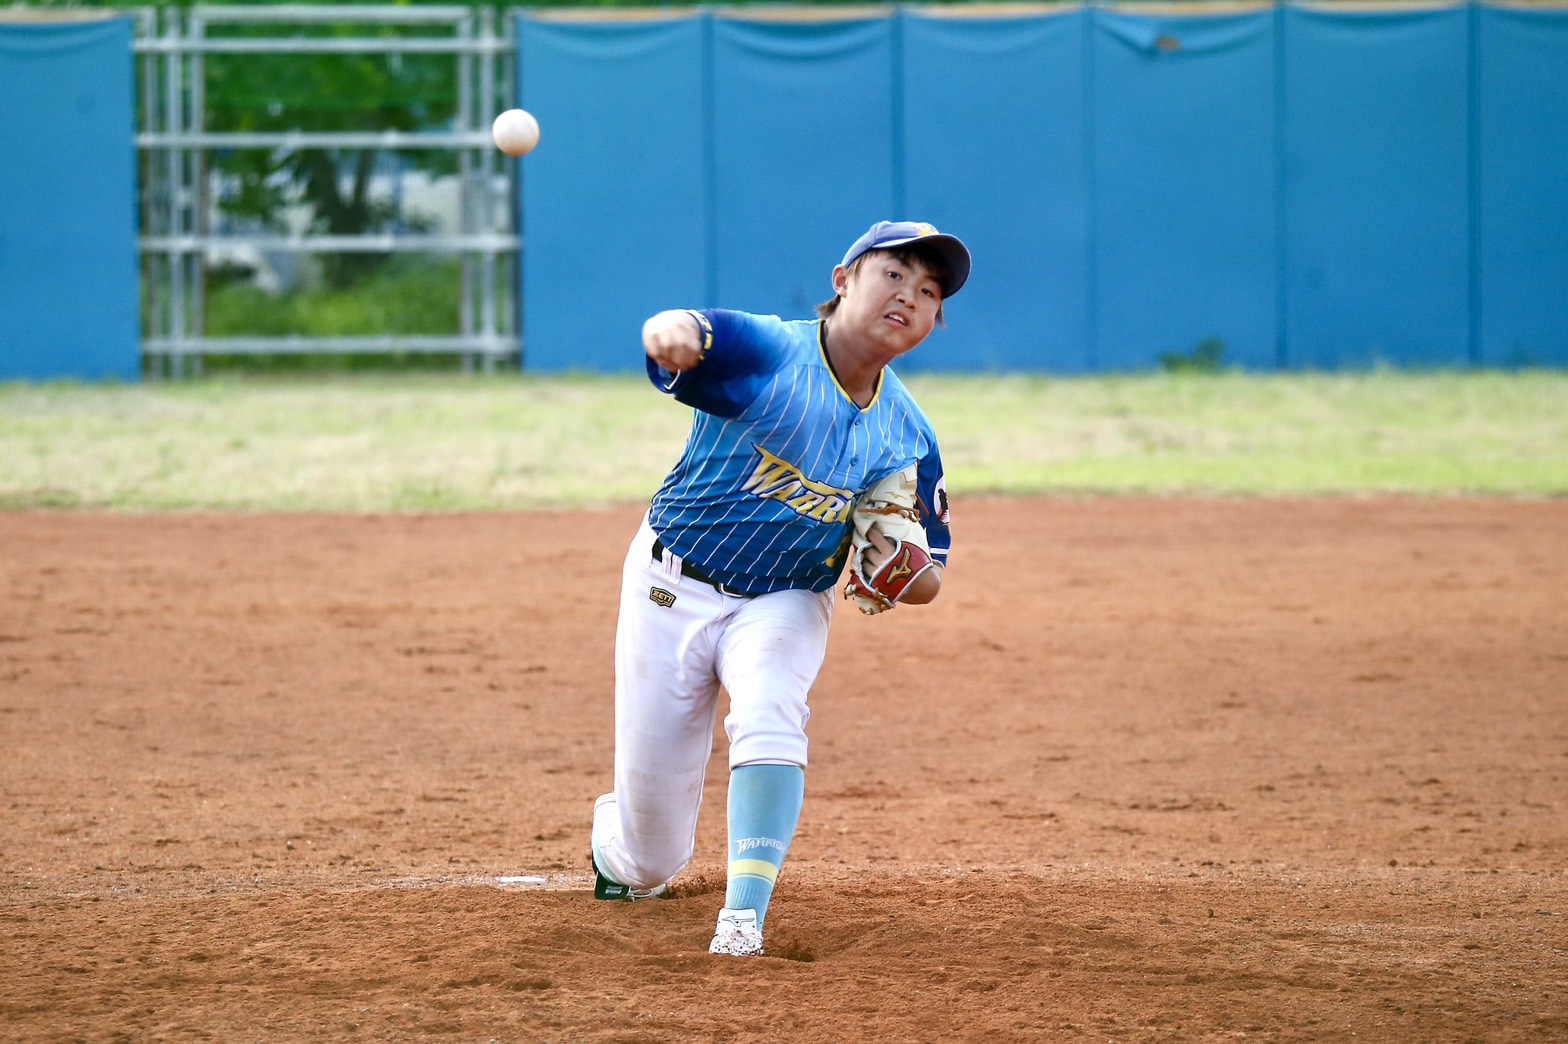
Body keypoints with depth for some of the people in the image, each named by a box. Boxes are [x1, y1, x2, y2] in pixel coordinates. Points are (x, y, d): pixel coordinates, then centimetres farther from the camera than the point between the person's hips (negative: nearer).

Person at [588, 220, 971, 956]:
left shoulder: (907, 438, -4)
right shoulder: (768, 351, -18)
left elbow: (928, 585, 3)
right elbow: (677, 336, -38)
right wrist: (670, 331, -64)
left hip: (784, 605, 3)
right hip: (672, 591, -3)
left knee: (770, 717, -35)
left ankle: (744, 916, -34)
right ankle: (615, 841, 41)